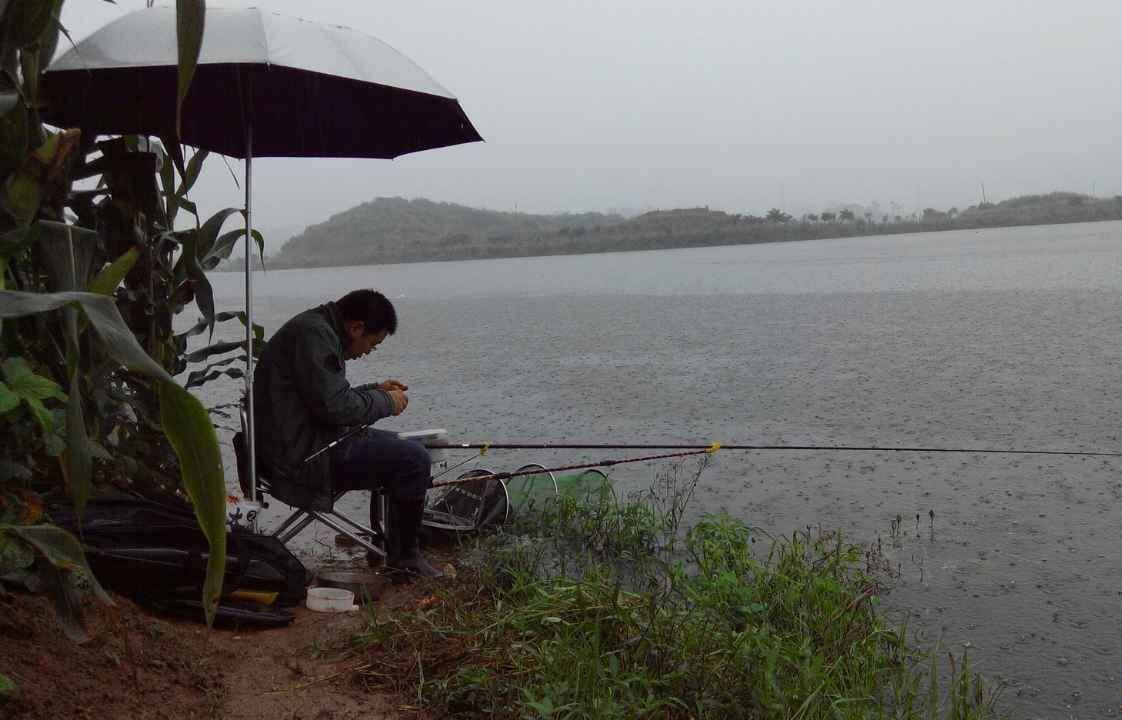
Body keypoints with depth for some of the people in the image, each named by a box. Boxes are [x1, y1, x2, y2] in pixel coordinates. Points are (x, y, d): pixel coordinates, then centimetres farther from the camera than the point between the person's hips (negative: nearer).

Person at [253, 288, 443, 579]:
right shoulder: (314, 334, -18)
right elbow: (334, 407, -24)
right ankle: (403, 555, 1)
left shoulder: (321, 330, 16)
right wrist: (386, 402, -10)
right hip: (301, 454, -11)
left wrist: (376, 390, 16)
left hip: (306, 441, 11)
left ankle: (382, 547, 21)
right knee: (413, 460, -14)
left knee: (400, 449, 19)